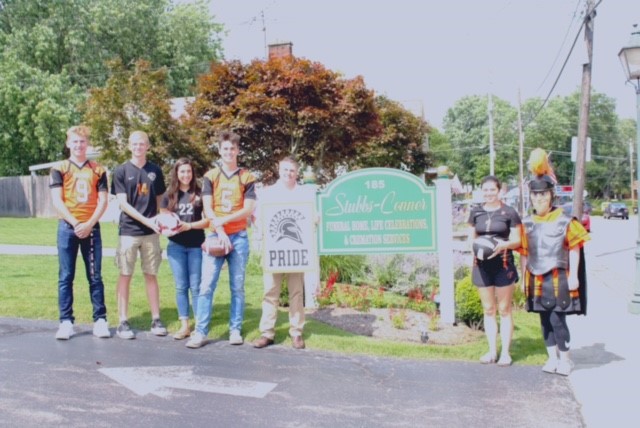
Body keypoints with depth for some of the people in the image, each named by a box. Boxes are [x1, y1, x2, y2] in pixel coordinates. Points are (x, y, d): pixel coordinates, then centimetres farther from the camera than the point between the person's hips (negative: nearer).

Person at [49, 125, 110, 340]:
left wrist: (89, 224, -10)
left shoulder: (98, 170, 9)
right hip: (67, 228, -1)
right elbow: (57, 201, -3)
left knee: (95, 276, 2)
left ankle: (100, 320, 7)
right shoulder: (59, 169, 5)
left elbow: (102, 201, 3)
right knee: (65, 277, 1)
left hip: (92, 228, 1)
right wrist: (75, 224, -13)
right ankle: (66, 322, 5)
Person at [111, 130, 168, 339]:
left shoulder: (155, 171, 7)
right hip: (128, 231, -2)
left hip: (151, 232, 2)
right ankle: (123, 322, 9)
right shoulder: (121, 171, -1)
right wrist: (146, 220, -15)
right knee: (125, 276, 2)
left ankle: (156, 320, 14)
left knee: (151, 275, 8)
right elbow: (123, 203, -6)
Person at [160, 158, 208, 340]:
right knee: (181, 286, 5)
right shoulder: (169, 195, 8)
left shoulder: (200, 194, 2)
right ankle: (184, 326, 12)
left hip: (196, 246, -2)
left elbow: (208, 220, -1)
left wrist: (189, 225, -14)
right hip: (176, 246, 2)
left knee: (196, 286, 0)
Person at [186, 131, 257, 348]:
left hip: (239, 237, 0)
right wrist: (221, 233, -11)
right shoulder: (210, 176, 7)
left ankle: (235, 330, 10)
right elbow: (208, 209, -1)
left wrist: (224, 219, -13)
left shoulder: (246, 177, 6)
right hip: (215, 235, 0)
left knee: (238, 286, 3)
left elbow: (248, 209, -2)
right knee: (206, 285, -6)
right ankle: (200, 332, -3)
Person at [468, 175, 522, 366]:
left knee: (504, 310, 4)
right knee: (488, 310, 10)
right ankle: (492, 351, 19)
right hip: (482, 265, 3)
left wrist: (503, 245, -21)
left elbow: (517, 240, -1)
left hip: (503, 264, -3)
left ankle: (505, 352, 13)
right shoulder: (476, 213, 8)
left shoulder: (509, 212, -2)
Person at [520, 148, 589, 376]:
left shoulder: (564, 220, -6)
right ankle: (552, 357, 23)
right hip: (536, 280, 5)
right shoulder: (526, 223, 6)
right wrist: (524, 278, 11)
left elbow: (574, 249, -5)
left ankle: (565, 359, 11)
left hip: (558, 278, -4)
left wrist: (574, 276, -8)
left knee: (557, 319, -7)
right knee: (545, 320, 11)